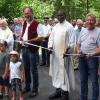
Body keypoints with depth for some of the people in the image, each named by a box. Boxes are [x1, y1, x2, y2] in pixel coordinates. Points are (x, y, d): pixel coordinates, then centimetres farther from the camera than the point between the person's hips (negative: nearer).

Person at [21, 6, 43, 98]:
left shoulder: (37, 24, -14)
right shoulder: (24, 23, 10)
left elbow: (41, 38, -17)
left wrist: (29, 41, -23)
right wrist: (21, 38, 3)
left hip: (32, 49, -7)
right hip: (24, 48, 7)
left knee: (33, 70, 1)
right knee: (26, 69, 16)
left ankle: (35, 89, 14)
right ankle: (27, 87, 32)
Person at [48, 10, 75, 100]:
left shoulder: (69, 26, -5)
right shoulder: (55, 26, 13)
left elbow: (72, 41, -8)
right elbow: (51, 38, 14)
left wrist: (67, 50, -21)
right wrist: (50, 47, -3)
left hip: (64, 54, -6)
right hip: (55, 53, 7)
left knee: (64, 72, -4)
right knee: (56, 72, 12)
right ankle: (58, 90, 25)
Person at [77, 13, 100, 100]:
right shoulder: (83, 31, 11)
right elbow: (78, 44, 16)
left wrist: (93, 54, -27)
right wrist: (78, 51, -4)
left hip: (93, 59, -6)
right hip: (82, 58, 6)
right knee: (83, 80, 17)